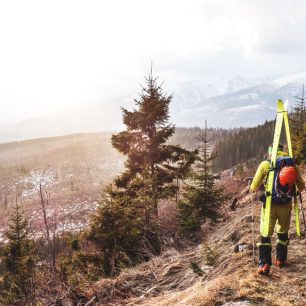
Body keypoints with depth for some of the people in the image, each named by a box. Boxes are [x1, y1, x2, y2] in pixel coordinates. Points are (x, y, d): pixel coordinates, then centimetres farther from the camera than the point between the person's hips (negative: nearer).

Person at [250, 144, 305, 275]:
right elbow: (301, 187, 10)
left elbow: (254, 188, -2)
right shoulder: (292, 164, 4)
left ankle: (264, 264, -5)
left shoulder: (265, 164, -3)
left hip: (269, 204, -2)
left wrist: (252, 188, 22)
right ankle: (281, 260, 29)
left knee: (265, 234, 5)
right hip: (286, 204, 2)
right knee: (283, 233, 22)